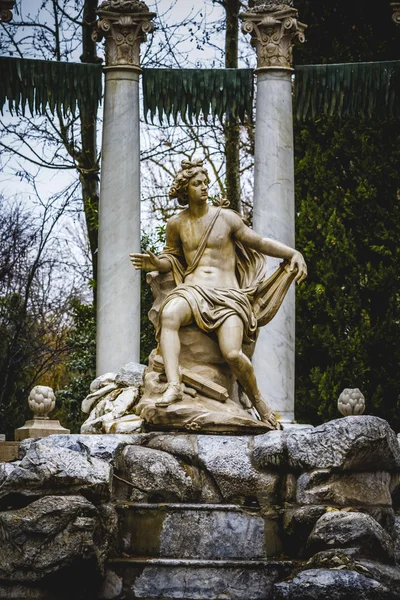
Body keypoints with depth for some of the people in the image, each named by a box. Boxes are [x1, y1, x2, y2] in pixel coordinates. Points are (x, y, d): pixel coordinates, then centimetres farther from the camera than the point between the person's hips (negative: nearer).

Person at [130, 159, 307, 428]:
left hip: (227, 293, -2)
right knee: (169, 315, -38)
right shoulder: (176, 224, 14)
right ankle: (174, 385, -44)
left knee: (232, 353, -26)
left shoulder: (226, 218, 7)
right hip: (192, 289, 2)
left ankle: (258, 400, 2)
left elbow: (260, 242, 13)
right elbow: (172, 257, 27)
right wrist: (157, 264, 4)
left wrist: (294, 254, 1)